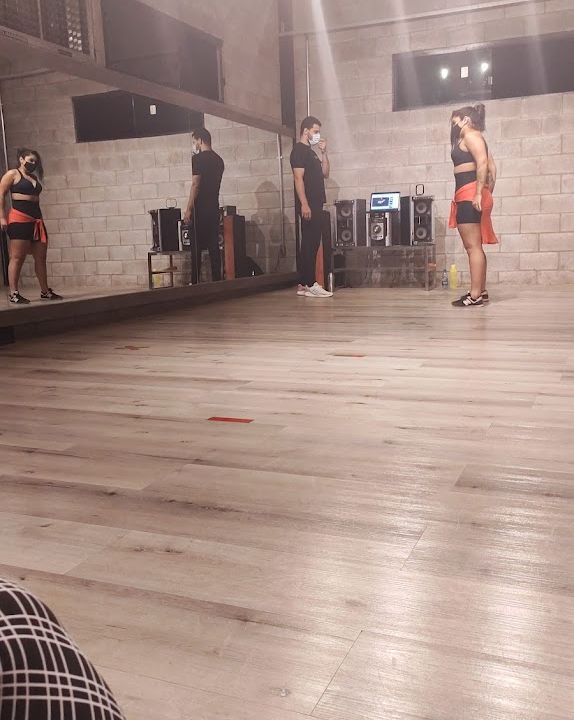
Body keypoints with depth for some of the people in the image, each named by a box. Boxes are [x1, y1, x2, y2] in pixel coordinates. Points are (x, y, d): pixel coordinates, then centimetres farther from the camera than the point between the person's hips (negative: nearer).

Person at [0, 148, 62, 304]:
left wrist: (39, 219, 16)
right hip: (19, 219, -7)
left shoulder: (34, 177, 20)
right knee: (17, 257, -7)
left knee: (41, 257, 7)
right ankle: (14, 294, -6)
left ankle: (45, 291, 14)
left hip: (36, 219, 7)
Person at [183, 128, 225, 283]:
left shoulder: (198, 158, -9)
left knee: (196, 247, -3)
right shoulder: (219, 160, 13)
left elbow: (195, 184, -14)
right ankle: (217, 280, 6)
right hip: (214, 208, 7)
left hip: (200, 209, -7)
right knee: (214, 246, 7)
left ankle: (195, 282, -2)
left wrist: (188, 210, -12)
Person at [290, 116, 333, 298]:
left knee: (312, 244, 8)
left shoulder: (311, 151, 21)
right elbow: (298, 178, -16)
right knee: (309, 244, -11)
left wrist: (323, 152, 10)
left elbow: (325, 173, 21)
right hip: (308, 205, -10)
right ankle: (309, 285, -11)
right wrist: (304, 204, -22)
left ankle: (304, 284, 11)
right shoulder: (299, 150, -7)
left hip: (316, 204, 10)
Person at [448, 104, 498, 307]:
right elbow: (492, 167, 24)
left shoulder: (470, 135, -4)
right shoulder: (474, 139, 27)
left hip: (470, 194, -11)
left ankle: (475, 295, -16)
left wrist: (479, 193, -24)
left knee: (473, 246, -14)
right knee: (473, 246, 11)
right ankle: (481, 292, 15)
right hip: (469, 196, 11)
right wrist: (488, 193, 20)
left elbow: (482, 162, -18)